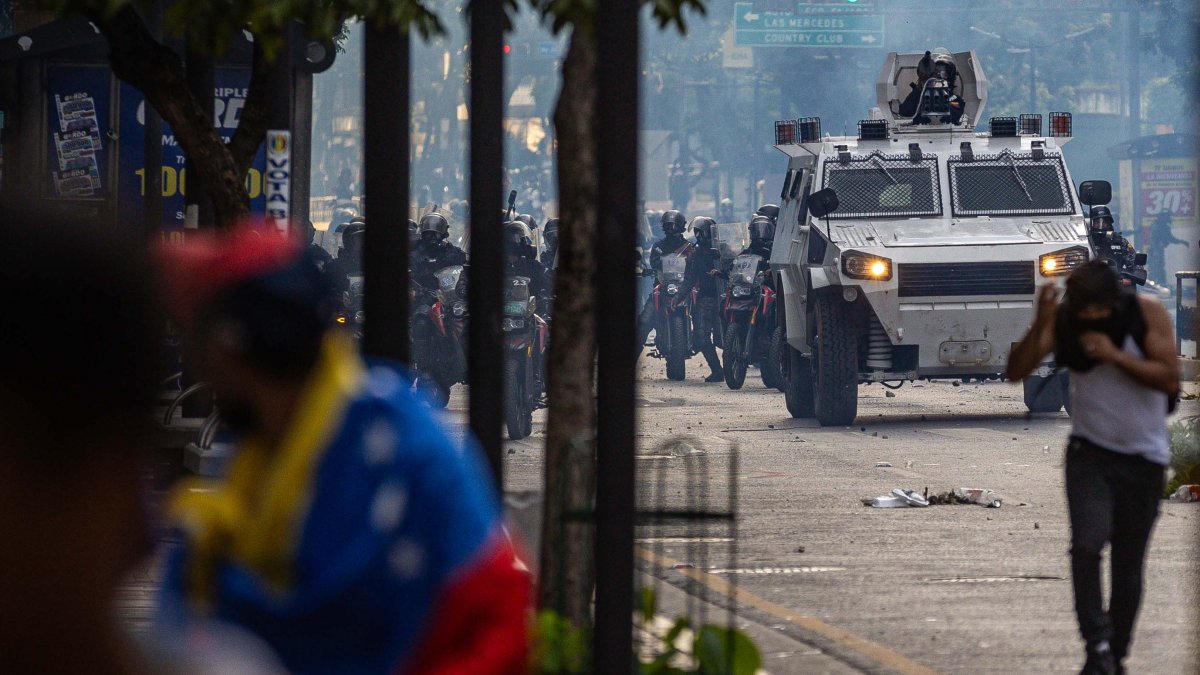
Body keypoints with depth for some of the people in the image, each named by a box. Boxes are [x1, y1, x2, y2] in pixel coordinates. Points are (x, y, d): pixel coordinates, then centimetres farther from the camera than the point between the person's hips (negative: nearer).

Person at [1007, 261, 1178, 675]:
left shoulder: (1148, 315, -12)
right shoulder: (1063, 321, -8)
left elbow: (1170, 379, -18)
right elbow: (1017, 372, -15)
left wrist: (1115, 355, -27)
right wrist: (1041, 325, -29)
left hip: (1144, 458, 0)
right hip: (1090, 453, 0)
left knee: (1129, 565, 6)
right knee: (1087, 544, -22)